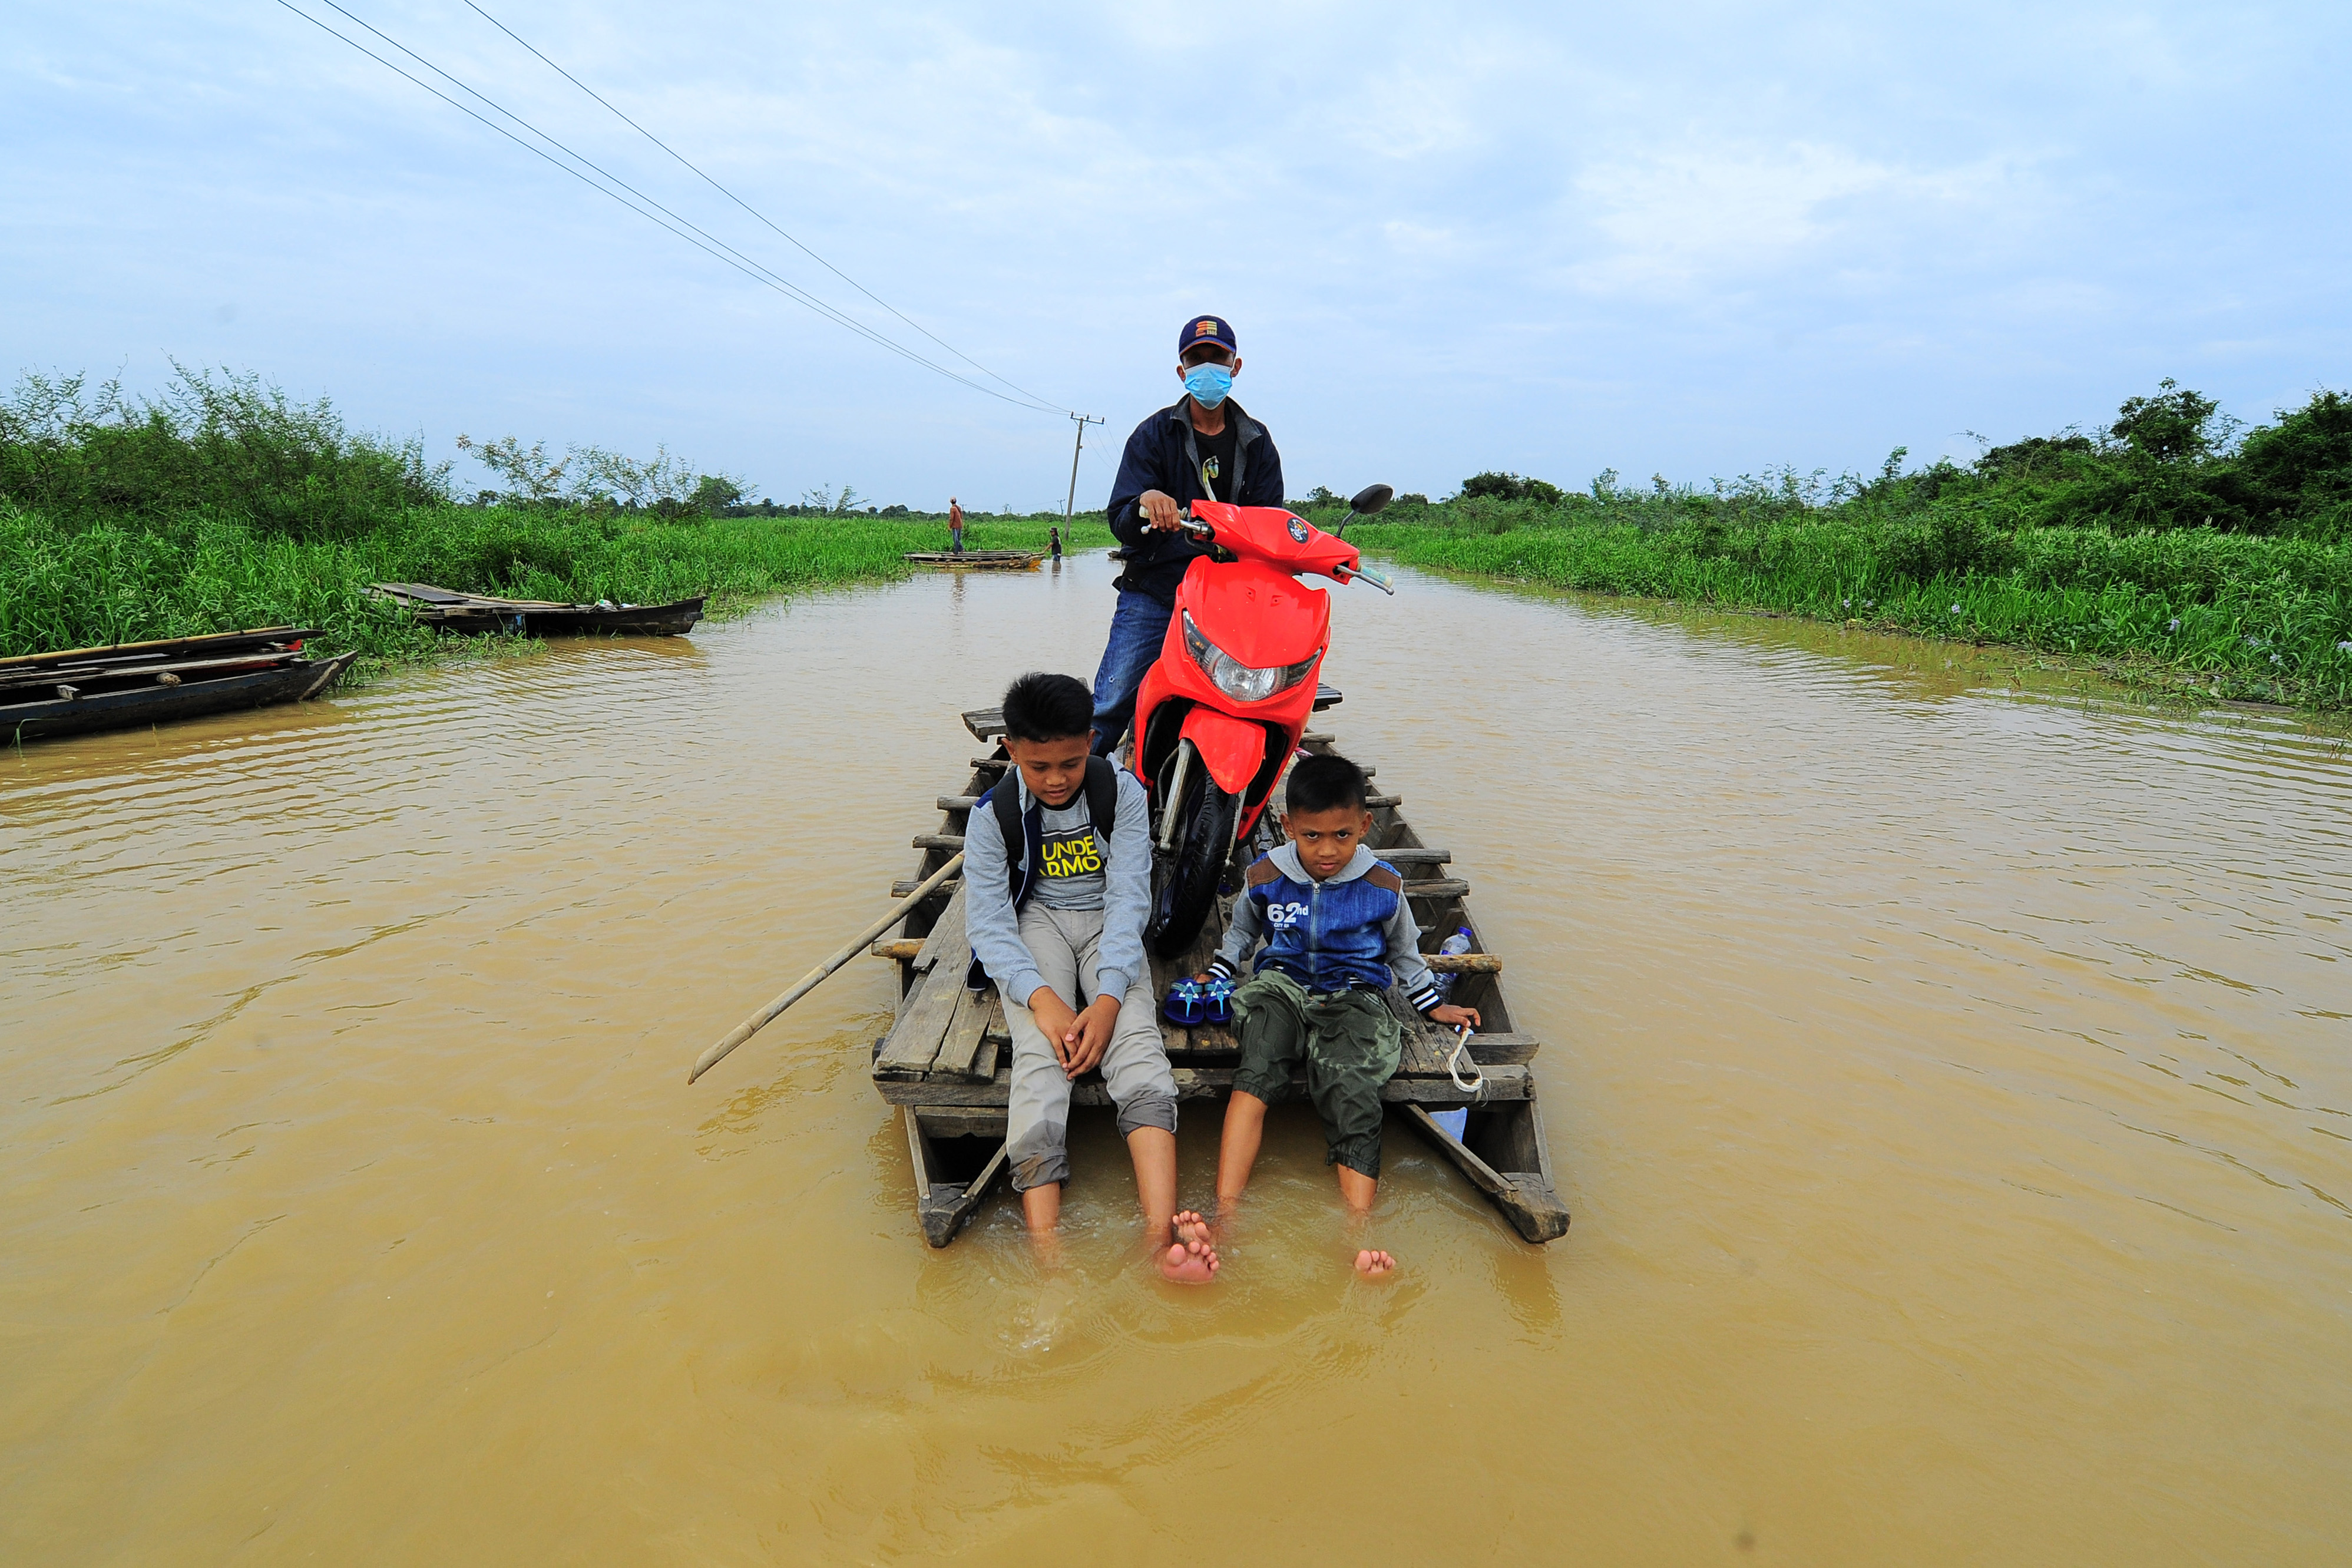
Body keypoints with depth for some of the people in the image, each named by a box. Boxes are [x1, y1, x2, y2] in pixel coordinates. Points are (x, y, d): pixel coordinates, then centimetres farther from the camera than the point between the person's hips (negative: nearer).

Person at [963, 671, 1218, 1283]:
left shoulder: (1122, 793, -7)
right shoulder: (994, 814, -7)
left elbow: (1129, 898, -11)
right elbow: (987, 921, -11)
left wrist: (1109, 997, -26)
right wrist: (1041, 997, -29)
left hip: (1107, 925, 0)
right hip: (1034, 924, 0)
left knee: (1138, 1038, -28)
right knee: (1040, 1052, -28)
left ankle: (1160, 1237, -44)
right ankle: (1046, 1249, -41)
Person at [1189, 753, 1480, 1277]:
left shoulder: (1383, 886, 2)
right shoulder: (1264, 876, 4)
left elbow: (1404, 954, 20)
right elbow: (1242, 931, 24)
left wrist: (1434, 1006, 19)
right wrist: (1215, 976, 14)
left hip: (1354, 998, 0)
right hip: (1282, 985, 1)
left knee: (1354, 1100, -29)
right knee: (1256, 1073, -32)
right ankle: (1225, 1215, -41)